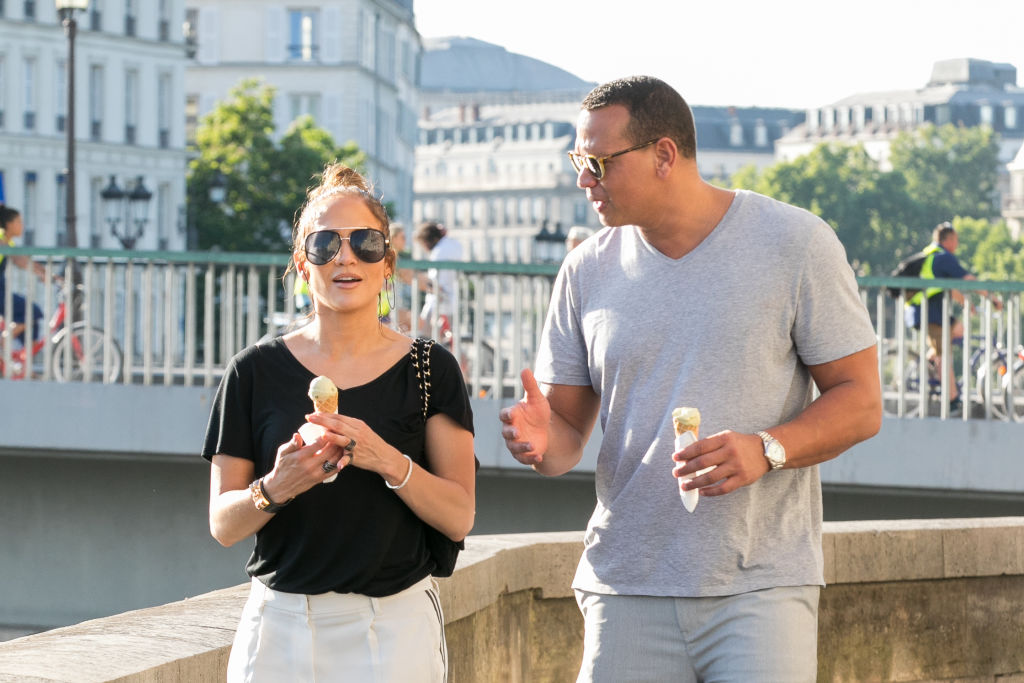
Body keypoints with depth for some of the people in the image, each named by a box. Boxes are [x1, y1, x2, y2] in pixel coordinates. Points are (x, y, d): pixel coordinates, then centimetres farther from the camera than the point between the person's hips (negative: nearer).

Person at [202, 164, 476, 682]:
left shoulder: (430, 371, 2)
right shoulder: (257, 372, 2)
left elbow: (459, 517, -3)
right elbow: (223, 524, 1)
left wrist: (387, 460, -19)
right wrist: (274, 489, -19)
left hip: (395, 629, 0)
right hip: (279, 629, 1)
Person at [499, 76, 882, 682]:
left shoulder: (795, 243, -1)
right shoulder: (588, 271, 10)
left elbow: (860, 403, -1)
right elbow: (567, 436, 10)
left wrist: (766, 450, -19)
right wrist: (542, 439, -14)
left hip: (760, 586, -3)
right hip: (627, 588, 3)